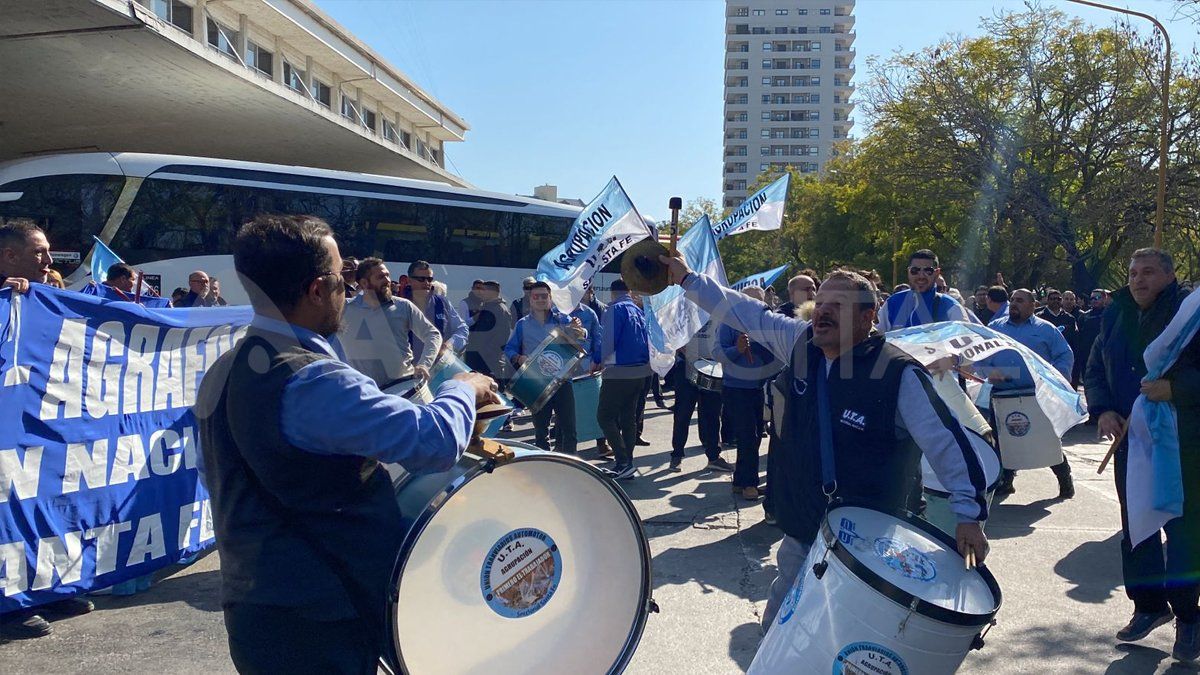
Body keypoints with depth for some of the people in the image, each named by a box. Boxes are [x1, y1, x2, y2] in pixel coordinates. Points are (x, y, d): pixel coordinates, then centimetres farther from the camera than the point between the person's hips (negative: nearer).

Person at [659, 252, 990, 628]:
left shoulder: (899, 374, -18)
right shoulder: (801, 343, 0)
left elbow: (945, 443, -17)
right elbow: (744, 313, 7)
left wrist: (969, 515, -20)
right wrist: (687, 279, 7)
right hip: (802, 533, 6)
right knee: (778, 630, 20)